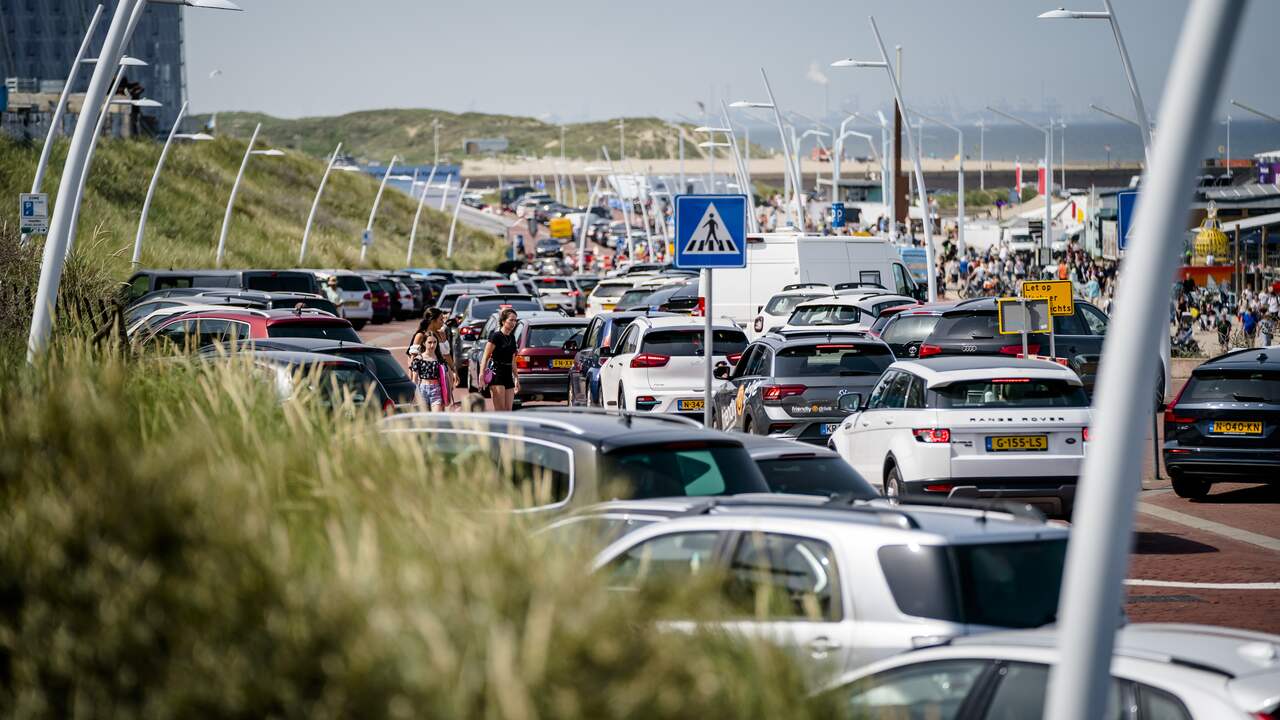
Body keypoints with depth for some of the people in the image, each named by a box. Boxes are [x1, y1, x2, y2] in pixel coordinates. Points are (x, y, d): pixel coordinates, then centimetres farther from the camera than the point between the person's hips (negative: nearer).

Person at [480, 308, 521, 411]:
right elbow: (485, 357, -10)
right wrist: (481, 377, -17)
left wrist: (516, 378, 23)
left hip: (508, 375, 7)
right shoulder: (496, 336, -7)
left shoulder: (512, 338, 14)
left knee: (508, 410, 2)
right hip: (496, 373, -7)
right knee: (500, 410, -12)